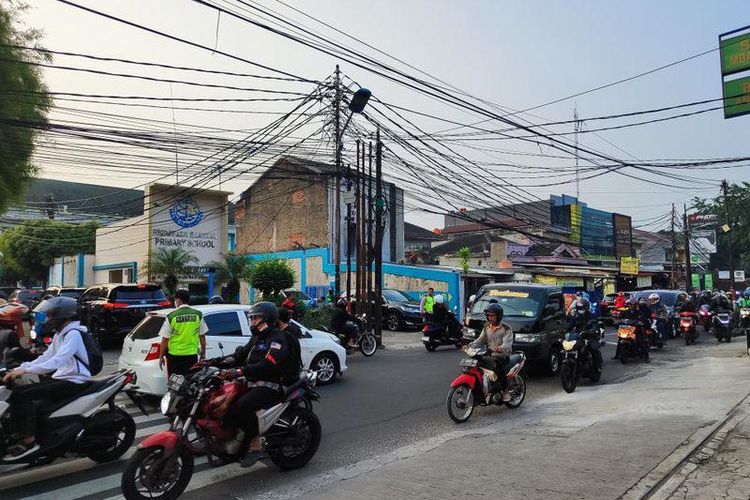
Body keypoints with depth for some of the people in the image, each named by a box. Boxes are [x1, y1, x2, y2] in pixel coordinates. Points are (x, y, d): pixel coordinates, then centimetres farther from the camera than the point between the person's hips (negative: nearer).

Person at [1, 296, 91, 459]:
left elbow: (56, 361, -27)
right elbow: (45, 358, 13)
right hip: (61, 378, 10)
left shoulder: (73, 334, -15)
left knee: (22, 395, -19)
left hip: (74, 382, -10)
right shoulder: (59, 334, 17)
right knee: (18, 392, -2)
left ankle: (28, 440, -15)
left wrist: (25, 370, -28)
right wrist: (18, 369, 2)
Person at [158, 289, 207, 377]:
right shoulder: (198, 315, 0)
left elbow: (165, 339, -6)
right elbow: (202, 337, 5)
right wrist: (203, 353, 15)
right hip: (192, 355, 2)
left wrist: (161, 357, 5)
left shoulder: (171, 316, -8)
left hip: (174, 356, -2)